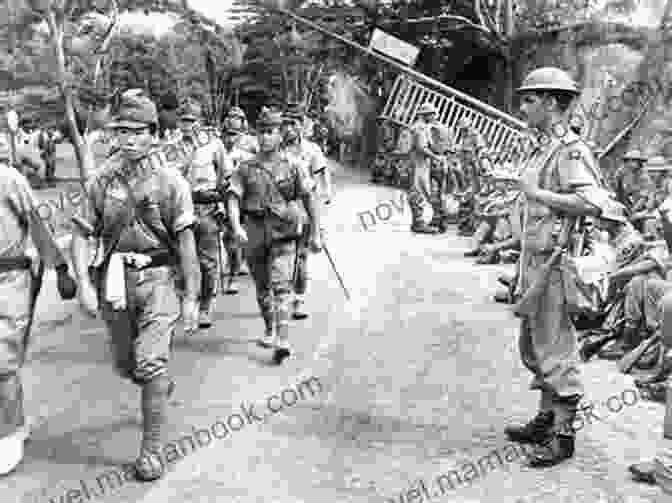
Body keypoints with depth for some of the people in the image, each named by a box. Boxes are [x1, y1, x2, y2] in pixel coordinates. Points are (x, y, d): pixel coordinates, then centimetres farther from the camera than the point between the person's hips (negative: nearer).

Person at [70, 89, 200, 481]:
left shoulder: (171, 182, -7)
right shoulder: (101, 181, 1)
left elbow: (186, 243, -6)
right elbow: (82, 235, 4)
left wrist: (191, 297, -8)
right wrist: (85, 284, -8)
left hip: (158, 278, -4)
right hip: (115, 281, 4)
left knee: (152, 364, -11)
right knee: (127, 366, 18)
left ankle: (153, 449, 3)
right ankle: (162, 388, 51)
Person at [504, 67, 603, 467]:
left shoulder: (571, 149, -15)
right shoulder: (543, 149, 14)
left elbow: (590, 203, -28)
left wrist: (538, 194, -20)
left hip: (555, 263, -10)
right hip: (534, 261, 10)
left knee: (556, 348, -1)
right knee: (534, 345, 18)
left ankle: (563, 435, 11)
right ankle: (546, 419, 32)